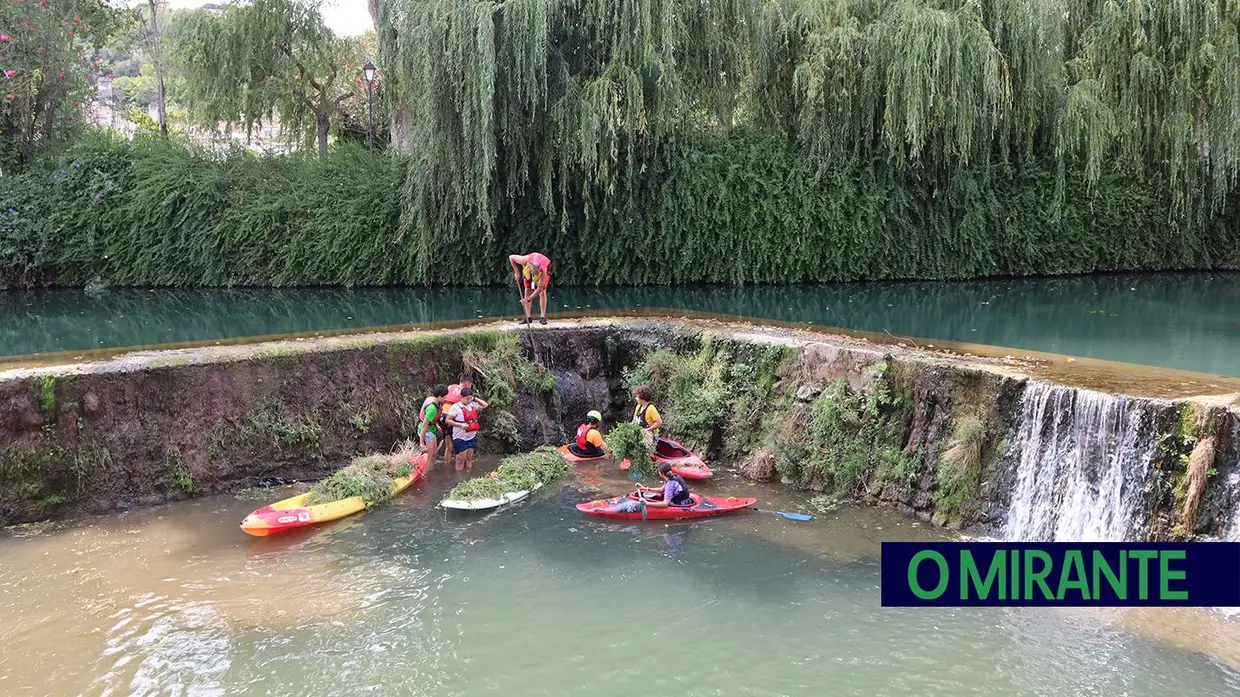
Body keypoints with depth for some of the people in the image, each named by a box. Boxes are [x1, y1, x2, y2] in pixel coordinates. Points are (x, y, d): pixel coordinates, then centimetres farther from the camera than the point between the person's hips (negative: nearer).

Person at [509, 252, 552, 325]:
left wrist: (528, 299, -39)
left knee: (542, 291, -17)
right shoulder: (525, 261, -43)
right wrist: (517, 272, -23)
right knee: (527, 290, -7)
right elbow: (511, 257, -26)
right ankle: (528, 318, -6)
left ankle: (542, 317, -15)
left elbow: (539, 289, -38)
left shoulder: (543, 271, -45)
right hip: (527, 271, 3)